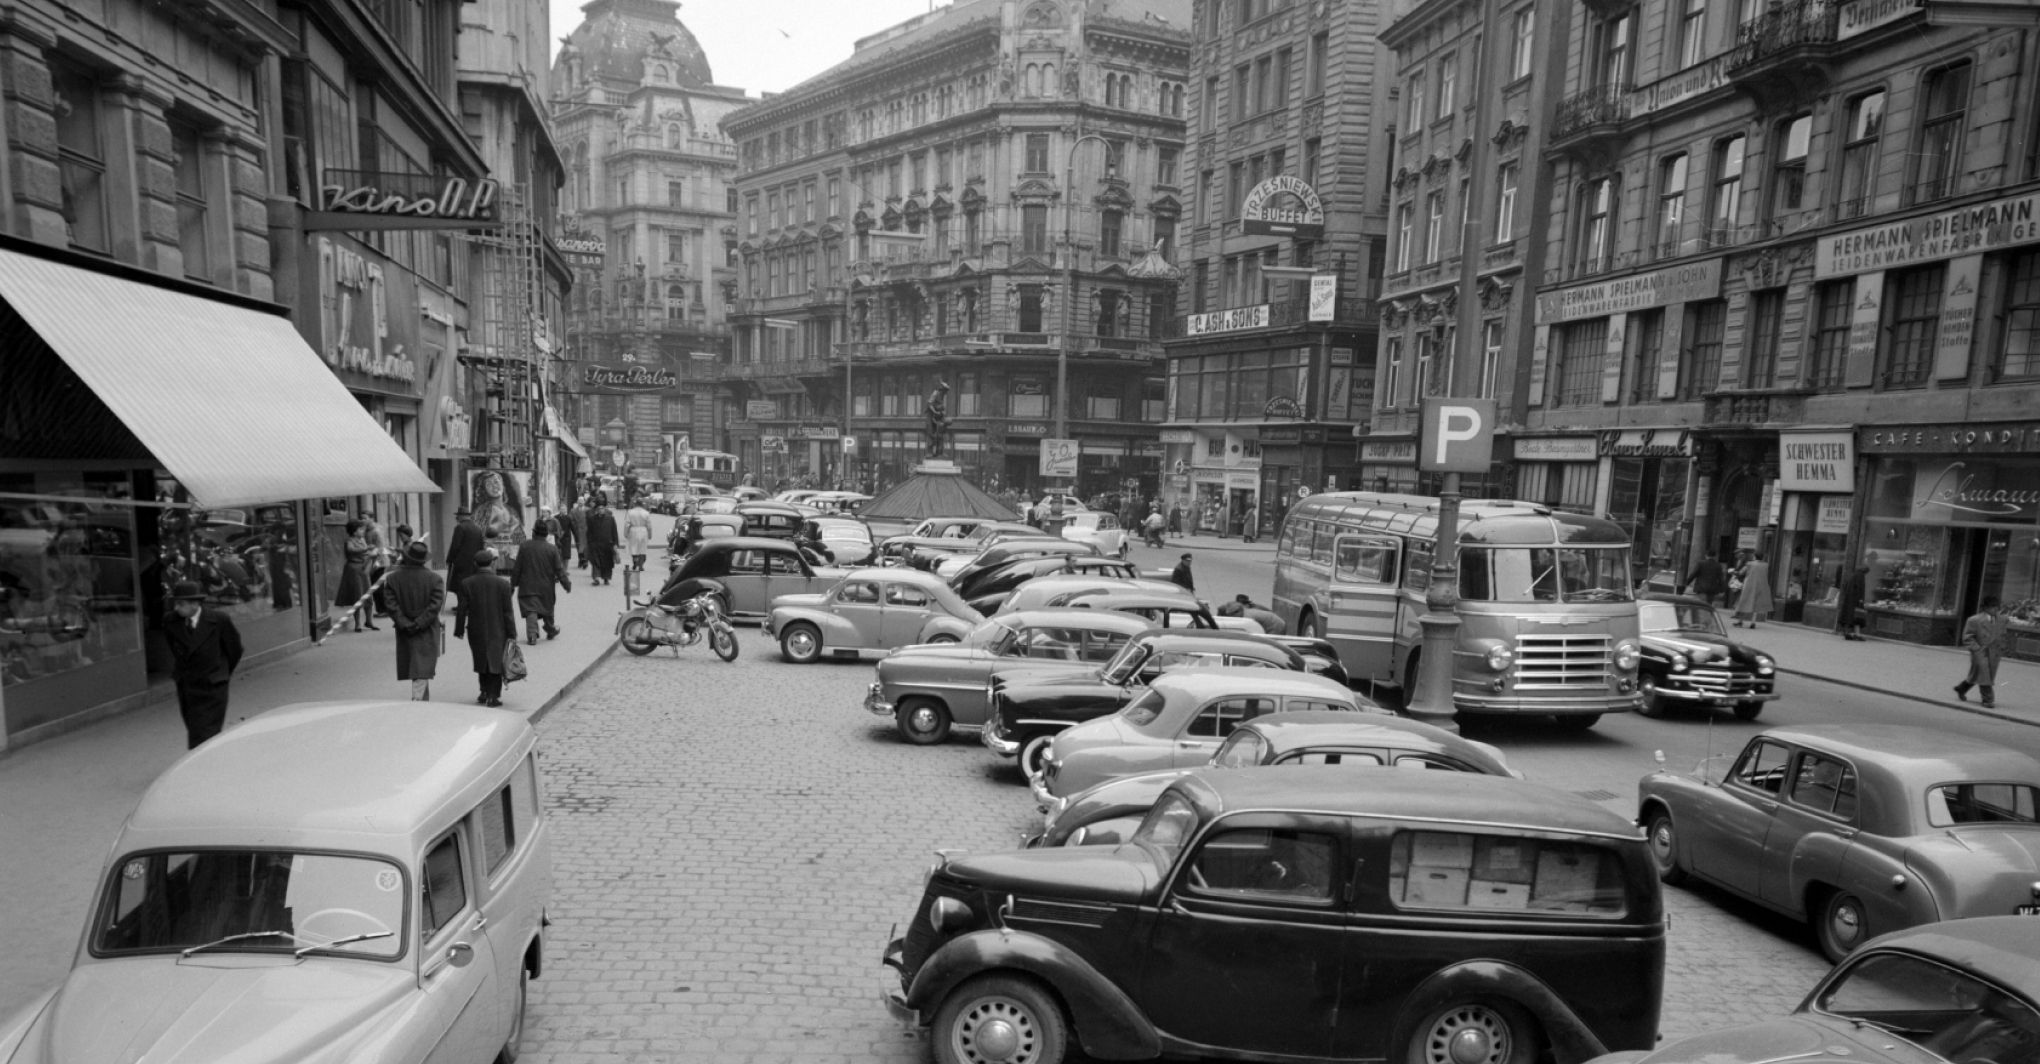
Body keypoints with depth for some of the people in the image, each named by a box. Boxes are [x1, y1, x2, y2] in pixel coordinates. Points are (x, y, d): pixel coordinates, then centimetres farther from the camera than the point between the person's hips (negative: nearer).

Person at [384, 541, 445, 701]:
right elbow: (434, 606, -15)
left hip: (405, 633, 3)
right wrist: (418, 624, -12)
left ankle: (424, 700, 28)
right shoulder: (435, 579, -10)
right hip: (427, 633, -3)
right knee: (422, 669, -1)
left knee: (421, 669, 15)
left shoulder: (393, 579, -4)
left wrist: (405, 625, -8)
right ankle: (417, 701, -10)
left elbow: (392, 606, -8)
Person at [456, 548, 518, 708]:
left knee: (482, 663, 19)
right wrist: (511, 634, -2)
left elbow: (462, 610, -2)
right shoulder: (503, 584, -10)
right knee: (495, 663, 8)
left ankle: (484, 692, 24)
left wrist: (459, 630, 8)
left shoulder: (467, 584, -6)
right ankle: (493, 696, 7)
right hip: (497, 632, -2)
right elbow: (508, 612, -8)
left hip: (476, 631, 2)